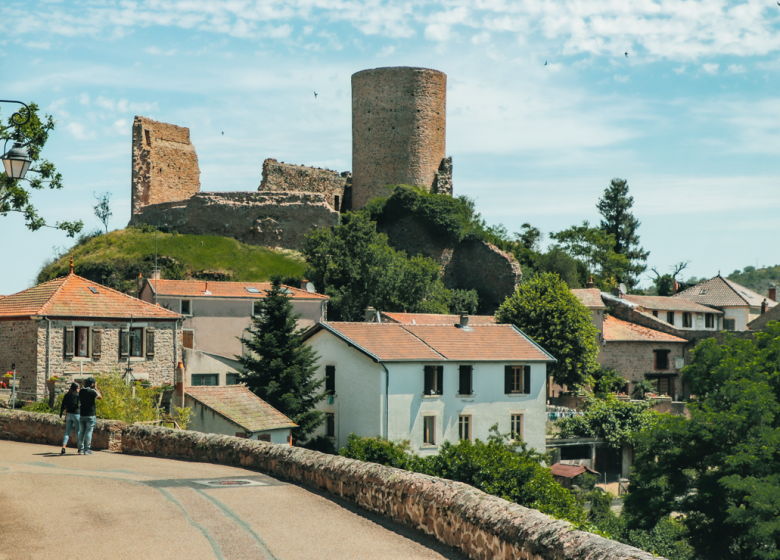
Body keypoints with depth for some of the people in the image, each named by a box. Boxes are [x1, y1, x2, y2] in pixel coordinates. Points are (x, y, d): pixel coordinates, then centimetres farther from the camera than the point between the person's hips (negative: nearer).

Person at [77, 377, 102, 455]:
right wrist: (96, 388, 12)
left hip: (82, 415, 5)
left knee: (81, 432, 9)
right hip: (90, 415, -5)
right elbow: (100, 397, 3)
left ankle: (81, 449, 10)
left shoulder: (81, 391, 5)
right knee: (89, 432, -1)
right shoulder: (92, 392, -12)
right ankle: (87, 450, -1)